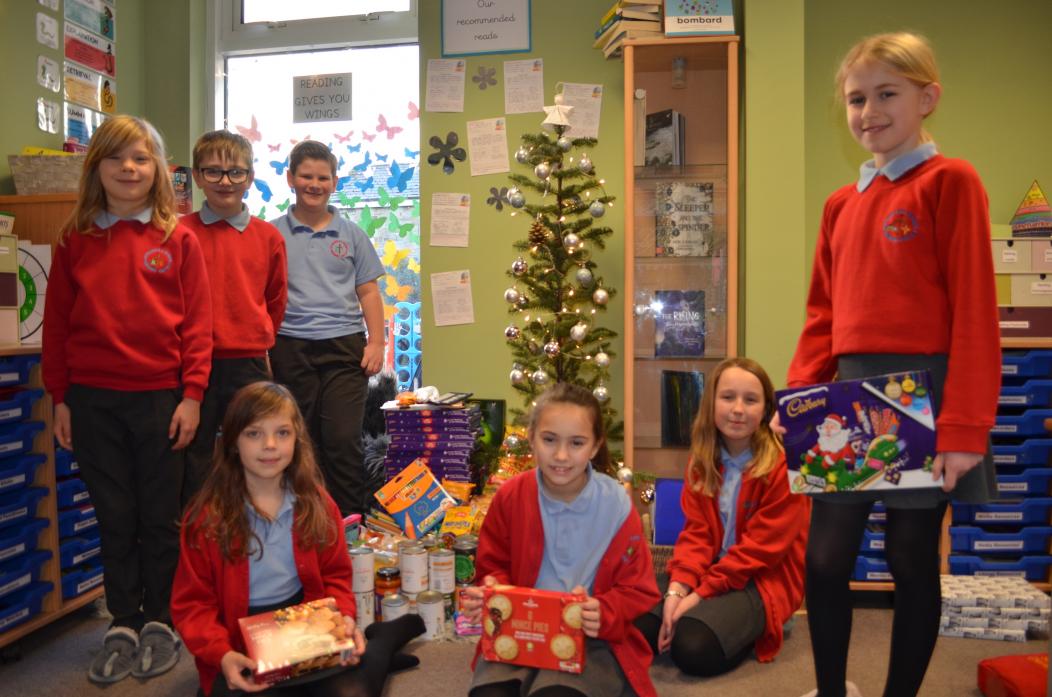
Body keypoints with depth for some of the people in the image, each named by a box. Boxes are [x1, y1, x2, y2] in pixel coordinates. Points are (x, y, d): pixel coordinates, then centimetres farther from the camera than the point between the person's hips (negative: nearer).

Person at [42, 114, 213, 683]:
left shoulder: (178, 240, -1)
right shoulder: (75, 240, 5)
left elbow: (198, 322, -3)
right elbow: (57, 324, 7)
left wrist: (192, 395, -7)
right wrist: (60, 399, 5)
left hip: (161, 397, -2)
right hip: (93, 401, 2)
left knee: (160, 517, 9)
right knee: (114, 518, 12)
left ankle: (159, 621, 25)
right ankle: (122, 624, 26)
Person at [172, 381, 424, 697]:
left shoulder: (315, 503, 0)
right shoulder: (207, 516, -9)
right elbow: (192, 603, -5)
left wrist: (345, 619, -11)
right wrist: (222, 655, -22)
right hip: (242, 651, 1)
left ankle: (380, 640, 10)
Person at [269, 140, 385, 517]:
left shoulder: (351, 234, 10)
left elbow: (368, 292, 10)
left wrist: (376, 342, 1)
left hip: (344, 347, 0)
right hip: (290, 348, 1)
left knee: (343, 439, -6)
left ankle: (350, 521, 6)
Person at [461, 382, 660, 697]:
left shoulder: (616, 506, -9)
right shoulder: (510, 497, -2)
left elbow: (638, 591, -2)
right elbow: (494, 568, 11)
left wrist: (604, 614, -23)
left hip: (592, 638, -2)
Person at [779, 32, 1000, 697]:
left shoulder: (951, 182, -5)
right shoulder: (841, 202, 12)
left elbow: (975, 311, -10)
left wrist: (964, 425, -15)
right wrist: (798, 397, 4)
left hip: (922, 394, -5)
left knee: (913, 560, 8)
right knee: (825, 560, 9)